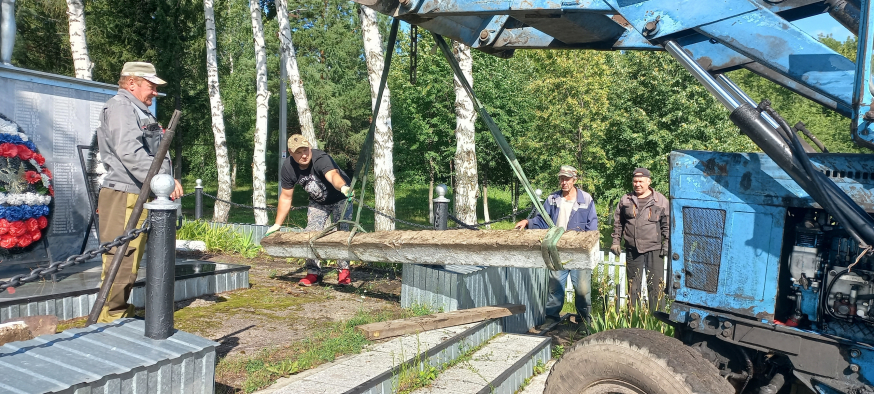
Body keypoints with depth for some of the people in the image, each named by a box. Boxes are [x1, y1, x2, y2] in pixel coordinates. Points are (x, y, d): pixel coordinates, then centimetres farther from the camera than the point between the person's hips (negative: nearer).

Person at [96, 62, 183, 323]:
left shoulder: (140, 111, 24)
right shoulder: (119, 107, -8)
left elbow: (152, 153, 22)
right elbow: (130, 153, -24)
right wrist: (163, 179, -29)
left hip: (141, 197, 10)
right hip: (123, 197, -10)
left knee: (131, 261, 15)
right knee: (120, 260, -9)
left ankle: (121, 313, 25)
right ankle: (110, 317, -1)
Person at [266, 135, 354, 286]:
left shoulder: (321, 159, -37)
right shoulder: (288, 168, -19)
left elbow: (333, 175, -59)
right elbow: (286, 198, -8)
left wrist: (344, 187, -82)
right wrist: (277, 225, -5)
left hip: (340, 199, -4)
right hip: (318, 202, 5)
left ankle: (344, 271, 2)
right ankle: (314, 272, 10)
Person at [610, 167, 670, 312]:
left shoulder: (661, 200, 2)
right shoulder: (625, 200, 9)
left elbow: (667, 224, 4)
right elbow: (617, 223, 14)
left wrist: (667, 243, -4)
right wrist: (616, 241, 8)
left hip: (654, 250, -3)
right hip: (632, 250, 3)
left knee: (656, 285, -3)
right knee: (633, 285, 11)